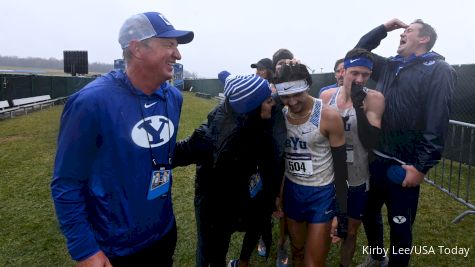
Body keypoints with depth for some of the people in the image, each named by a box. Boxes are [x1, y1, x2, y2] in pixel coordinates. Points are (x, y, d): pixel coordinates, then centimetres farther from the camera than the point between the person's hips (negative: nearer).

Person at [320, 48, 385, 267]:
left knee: (350, 232, 17)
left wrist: (359, 106, -28)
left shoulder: (374, 98, -12)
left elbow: (370, 142, -20)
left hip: (357, 180, -2)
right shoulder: (327, 96, -4)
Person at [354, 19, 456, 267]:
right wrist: (384, 28, 11)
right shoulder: (389, 66, 12)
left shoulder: (438, 70, -7)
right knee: (368, 212, 19)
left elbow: (437, 123, -14)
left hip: (404, 165, -6)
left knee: (400, 225, 8)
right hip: (375, 158, 6)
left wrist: (421, 166, -18)